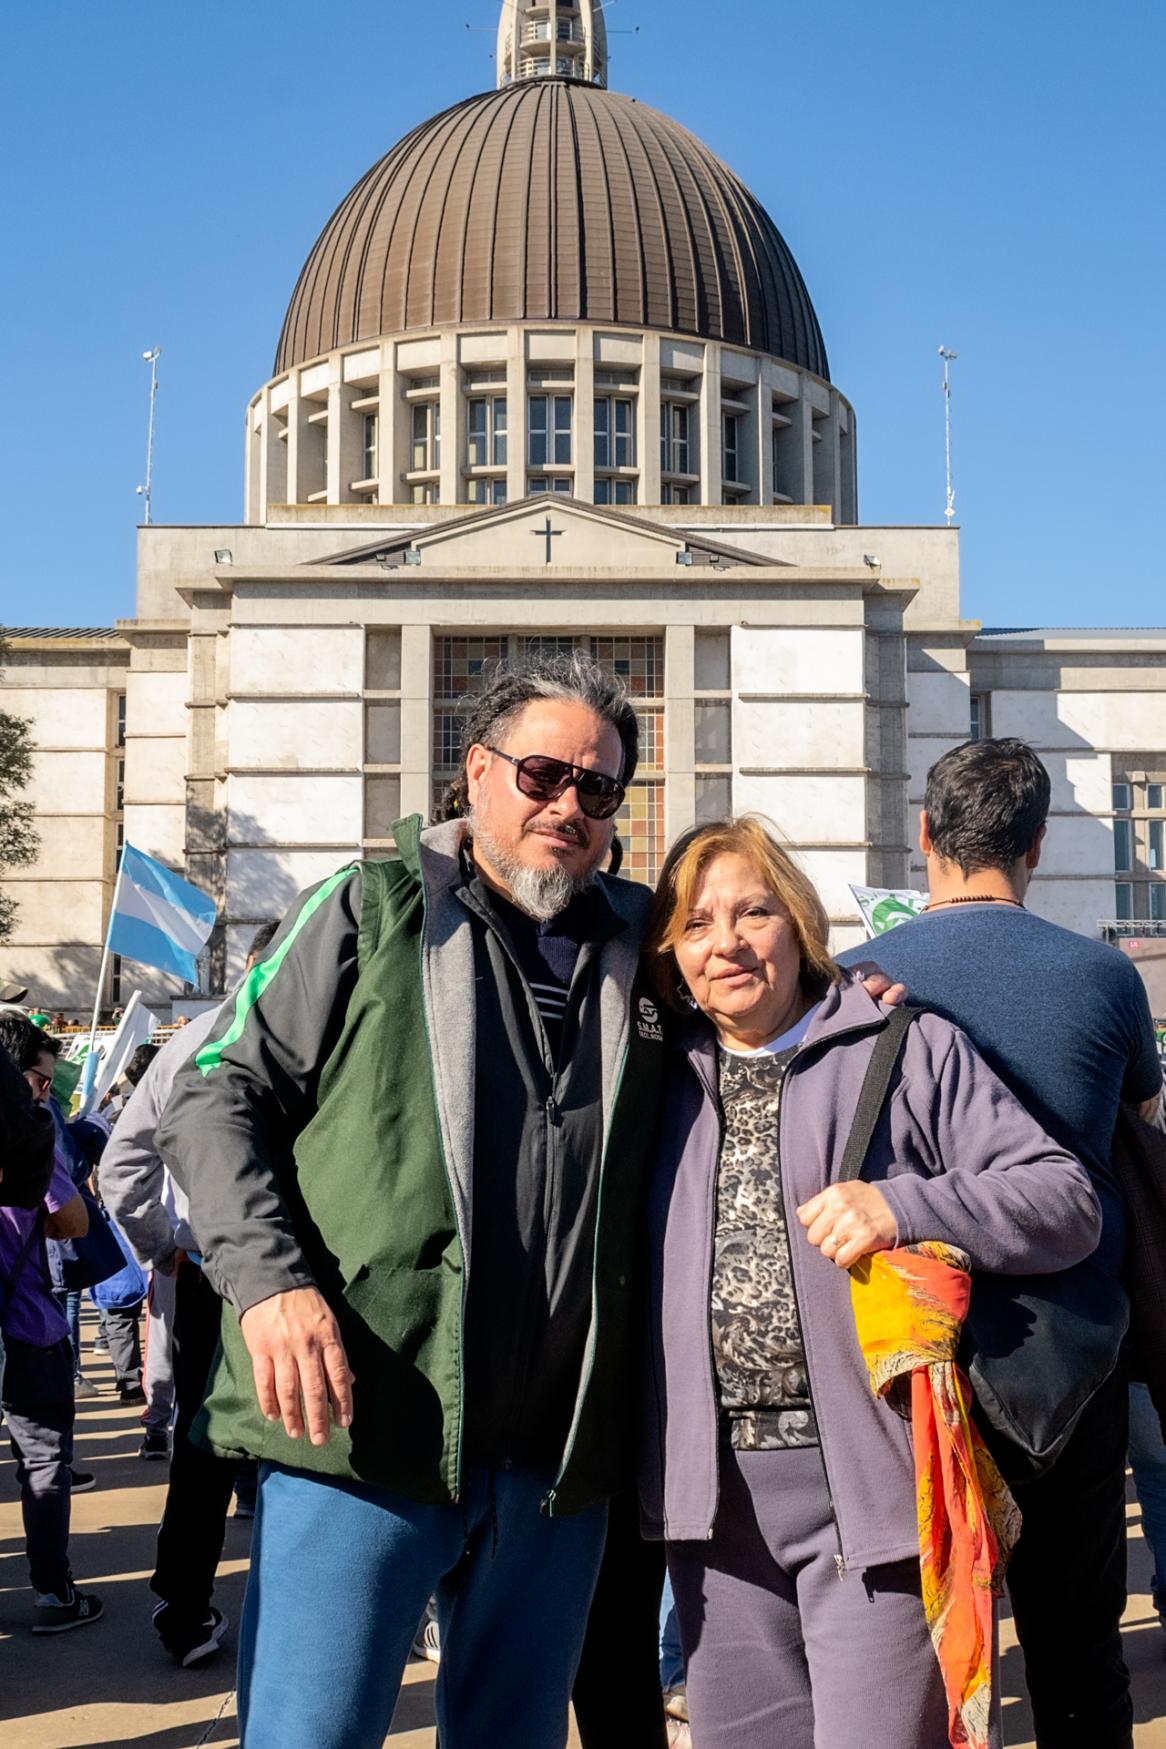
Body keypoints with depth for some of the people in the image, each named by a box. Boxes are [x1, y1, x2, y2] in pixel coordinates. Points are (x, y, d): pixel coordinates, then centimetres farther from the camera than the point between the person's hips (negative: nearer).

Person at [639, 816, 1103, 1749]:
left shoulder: (911, 1050, 2)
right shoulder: (668, 1084, 15)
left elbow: (1068, 1199, -3)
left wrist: (905, 1208, -17)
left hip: (874, 1478, -4)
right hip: (718, 1490, 5)